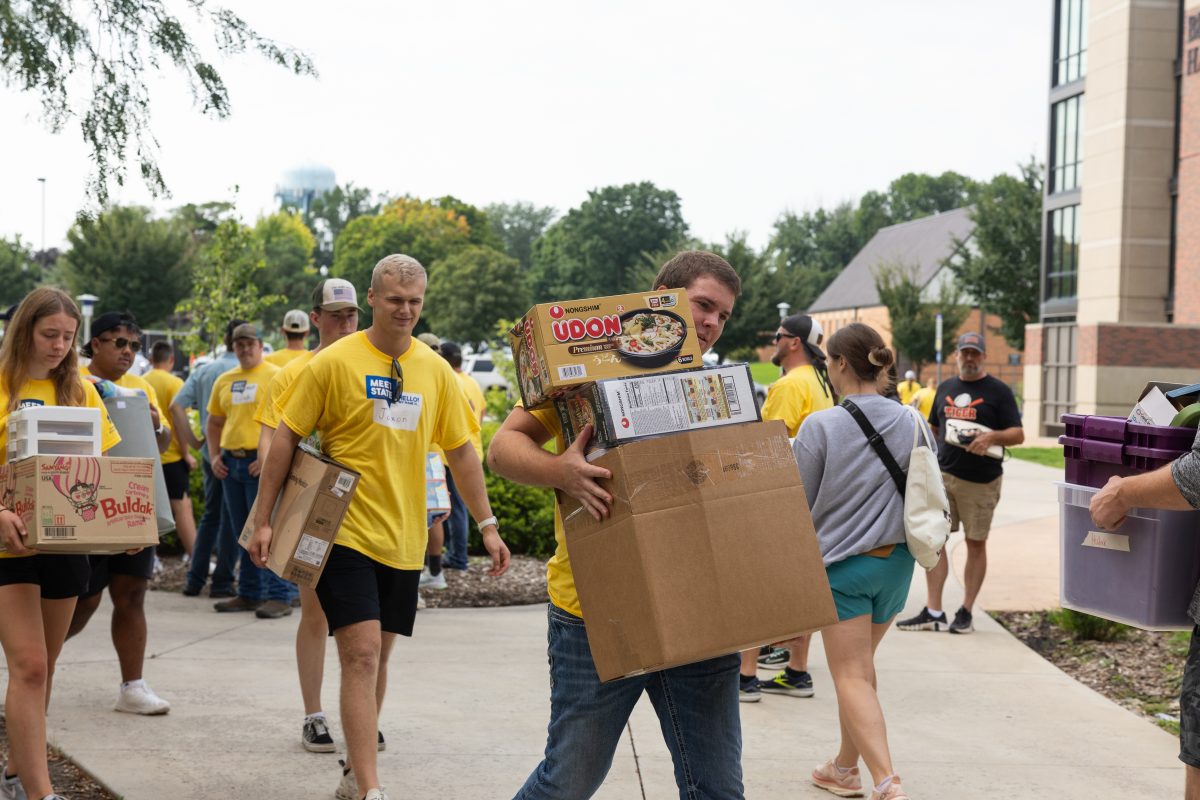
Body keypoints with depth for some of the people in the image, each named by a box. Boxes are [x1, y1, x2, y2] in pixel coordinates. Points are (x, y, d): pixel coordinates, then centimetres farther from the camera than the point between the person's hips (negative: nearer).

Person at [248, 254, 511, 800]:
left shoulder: (435, 370, 6)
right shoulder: (335, 362, -7)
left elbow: (460, 450, 12)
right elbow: (286, 437, -4)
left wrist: (487, 525, 9)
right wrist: (263, 519, -6)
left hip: (404, 539, 5)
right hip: (346, 532, -5)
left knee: (377, 655, 13)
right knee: (361, 653, -12)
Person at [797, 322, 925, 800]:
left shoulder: (820, 426, -16)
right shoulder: (911, 423, -3)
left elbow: (800, 505, -8)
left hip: (841, 563, -5)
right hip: (896, 562, 5)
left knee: (852, 677, 1)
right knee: (860, 666, 20)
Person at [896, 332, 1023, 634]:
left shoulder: (998, 391, 0)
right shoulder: (945, 389, 14)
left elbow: (1018, 435, -3)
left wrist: (993, 436, -23)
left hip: (980, 481, -4)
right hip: (943, 474, 4)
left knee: (976, 543, 4)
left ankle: (966, 612, 14)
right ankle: (933, 613, 3)